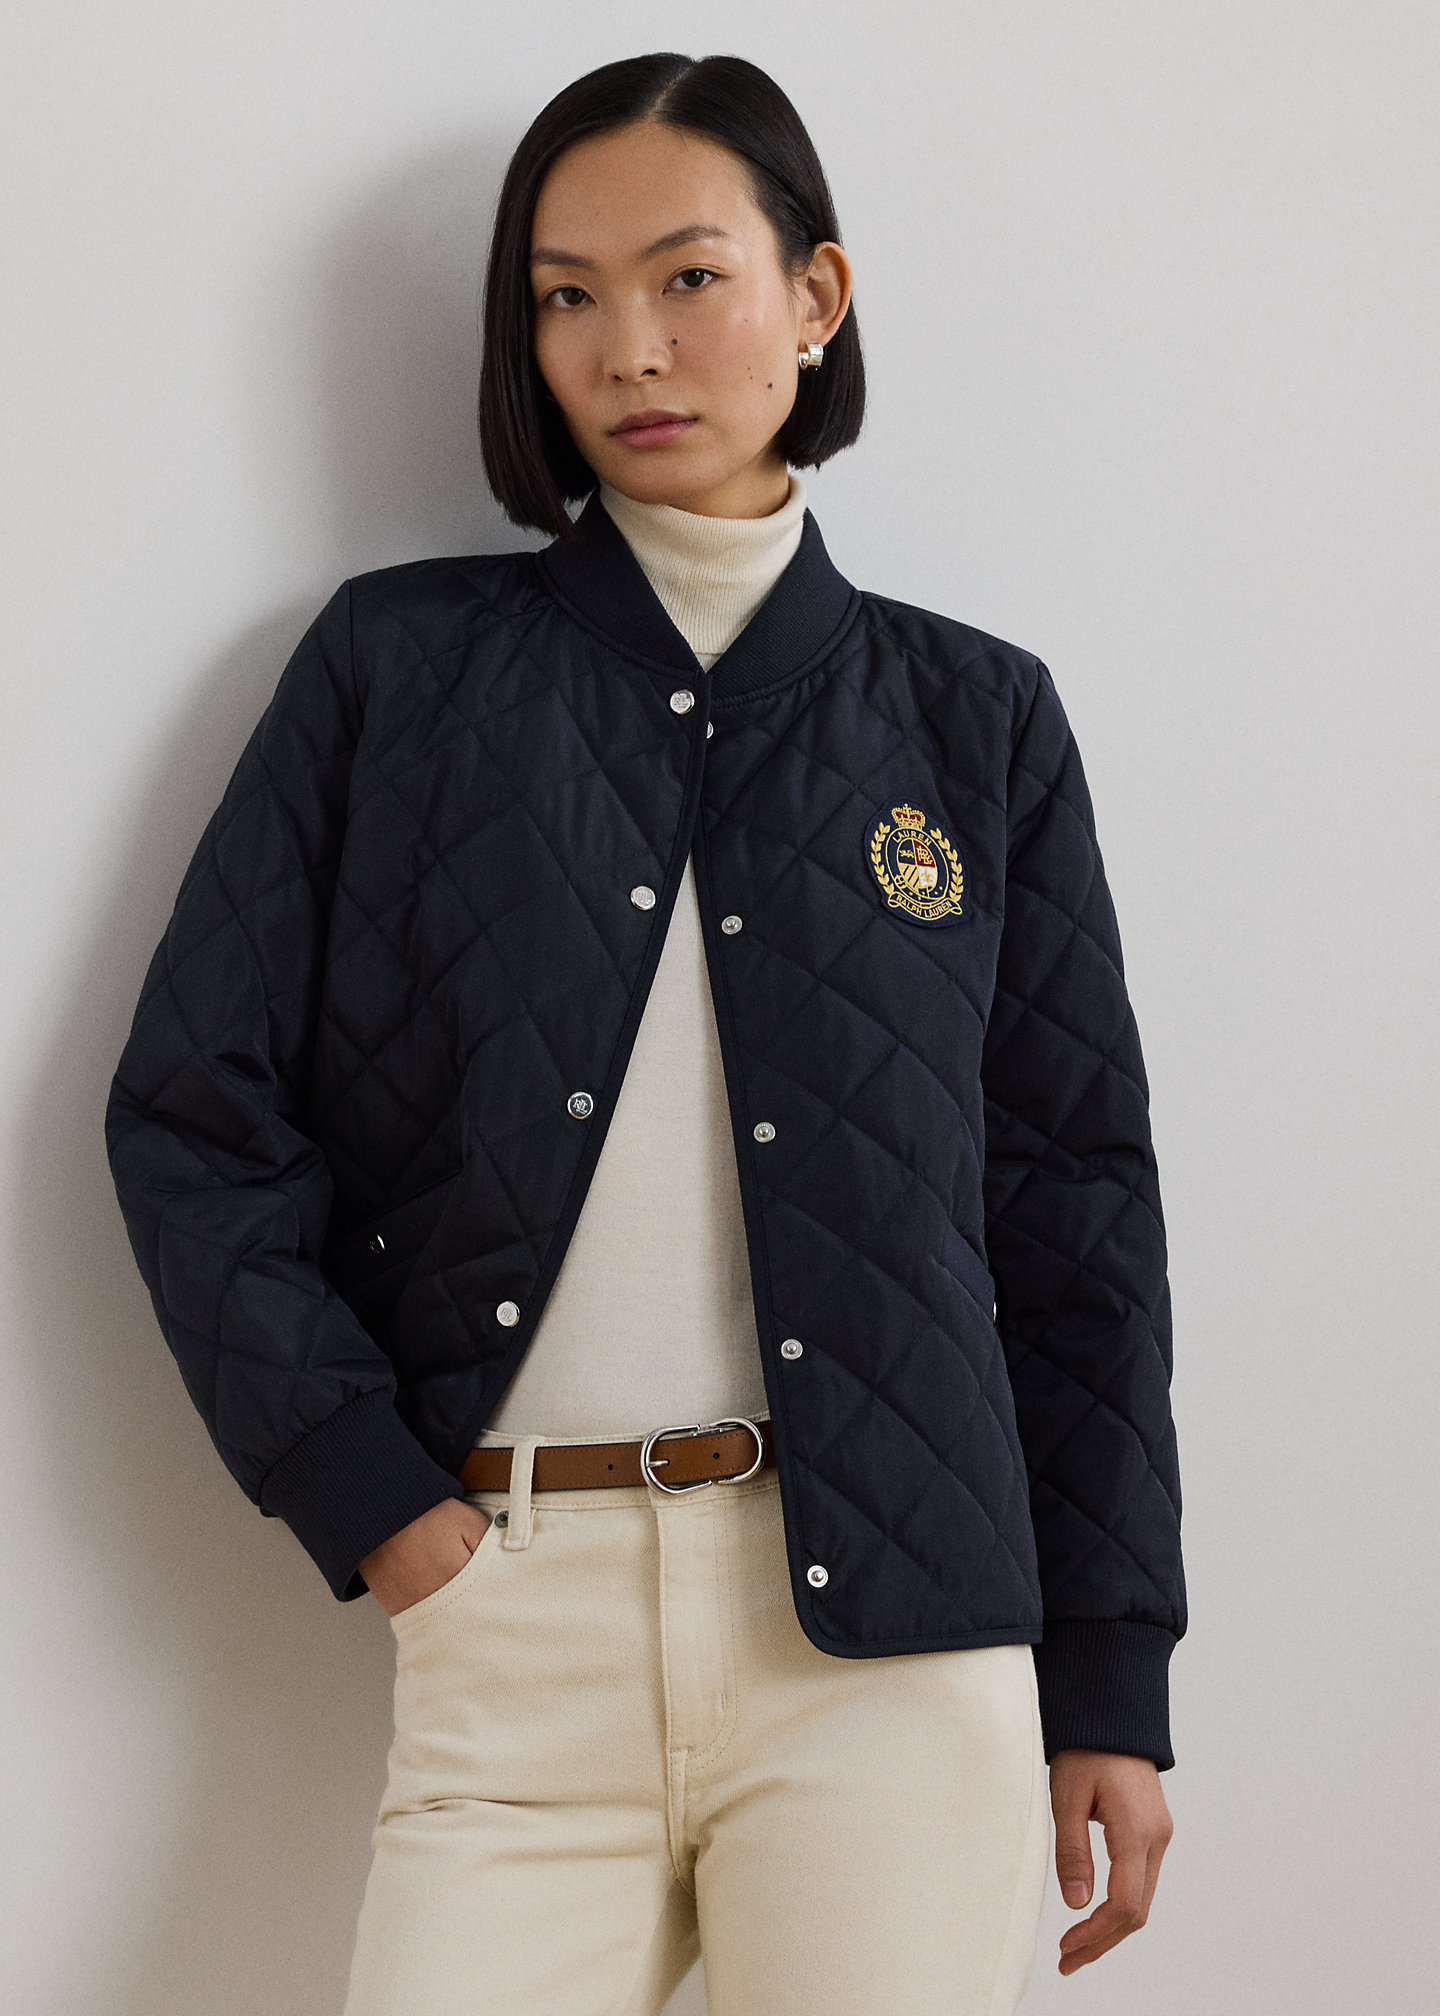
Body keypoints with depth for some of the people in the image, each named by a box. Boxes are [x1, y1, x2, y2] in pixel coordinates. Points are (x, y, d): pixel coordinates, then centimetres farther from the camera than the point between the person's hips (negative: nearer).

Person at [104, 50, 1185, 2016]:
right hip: (511, 1621, 0)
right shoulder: (400, 666, 7)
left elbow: (1078, 1205, 9)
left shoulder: (971, 716, 9)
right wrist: (364, 1493, -4)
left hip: (895, 1648, 1)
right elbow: (195, 1111, 5)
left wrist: (1111, 1683, 6)